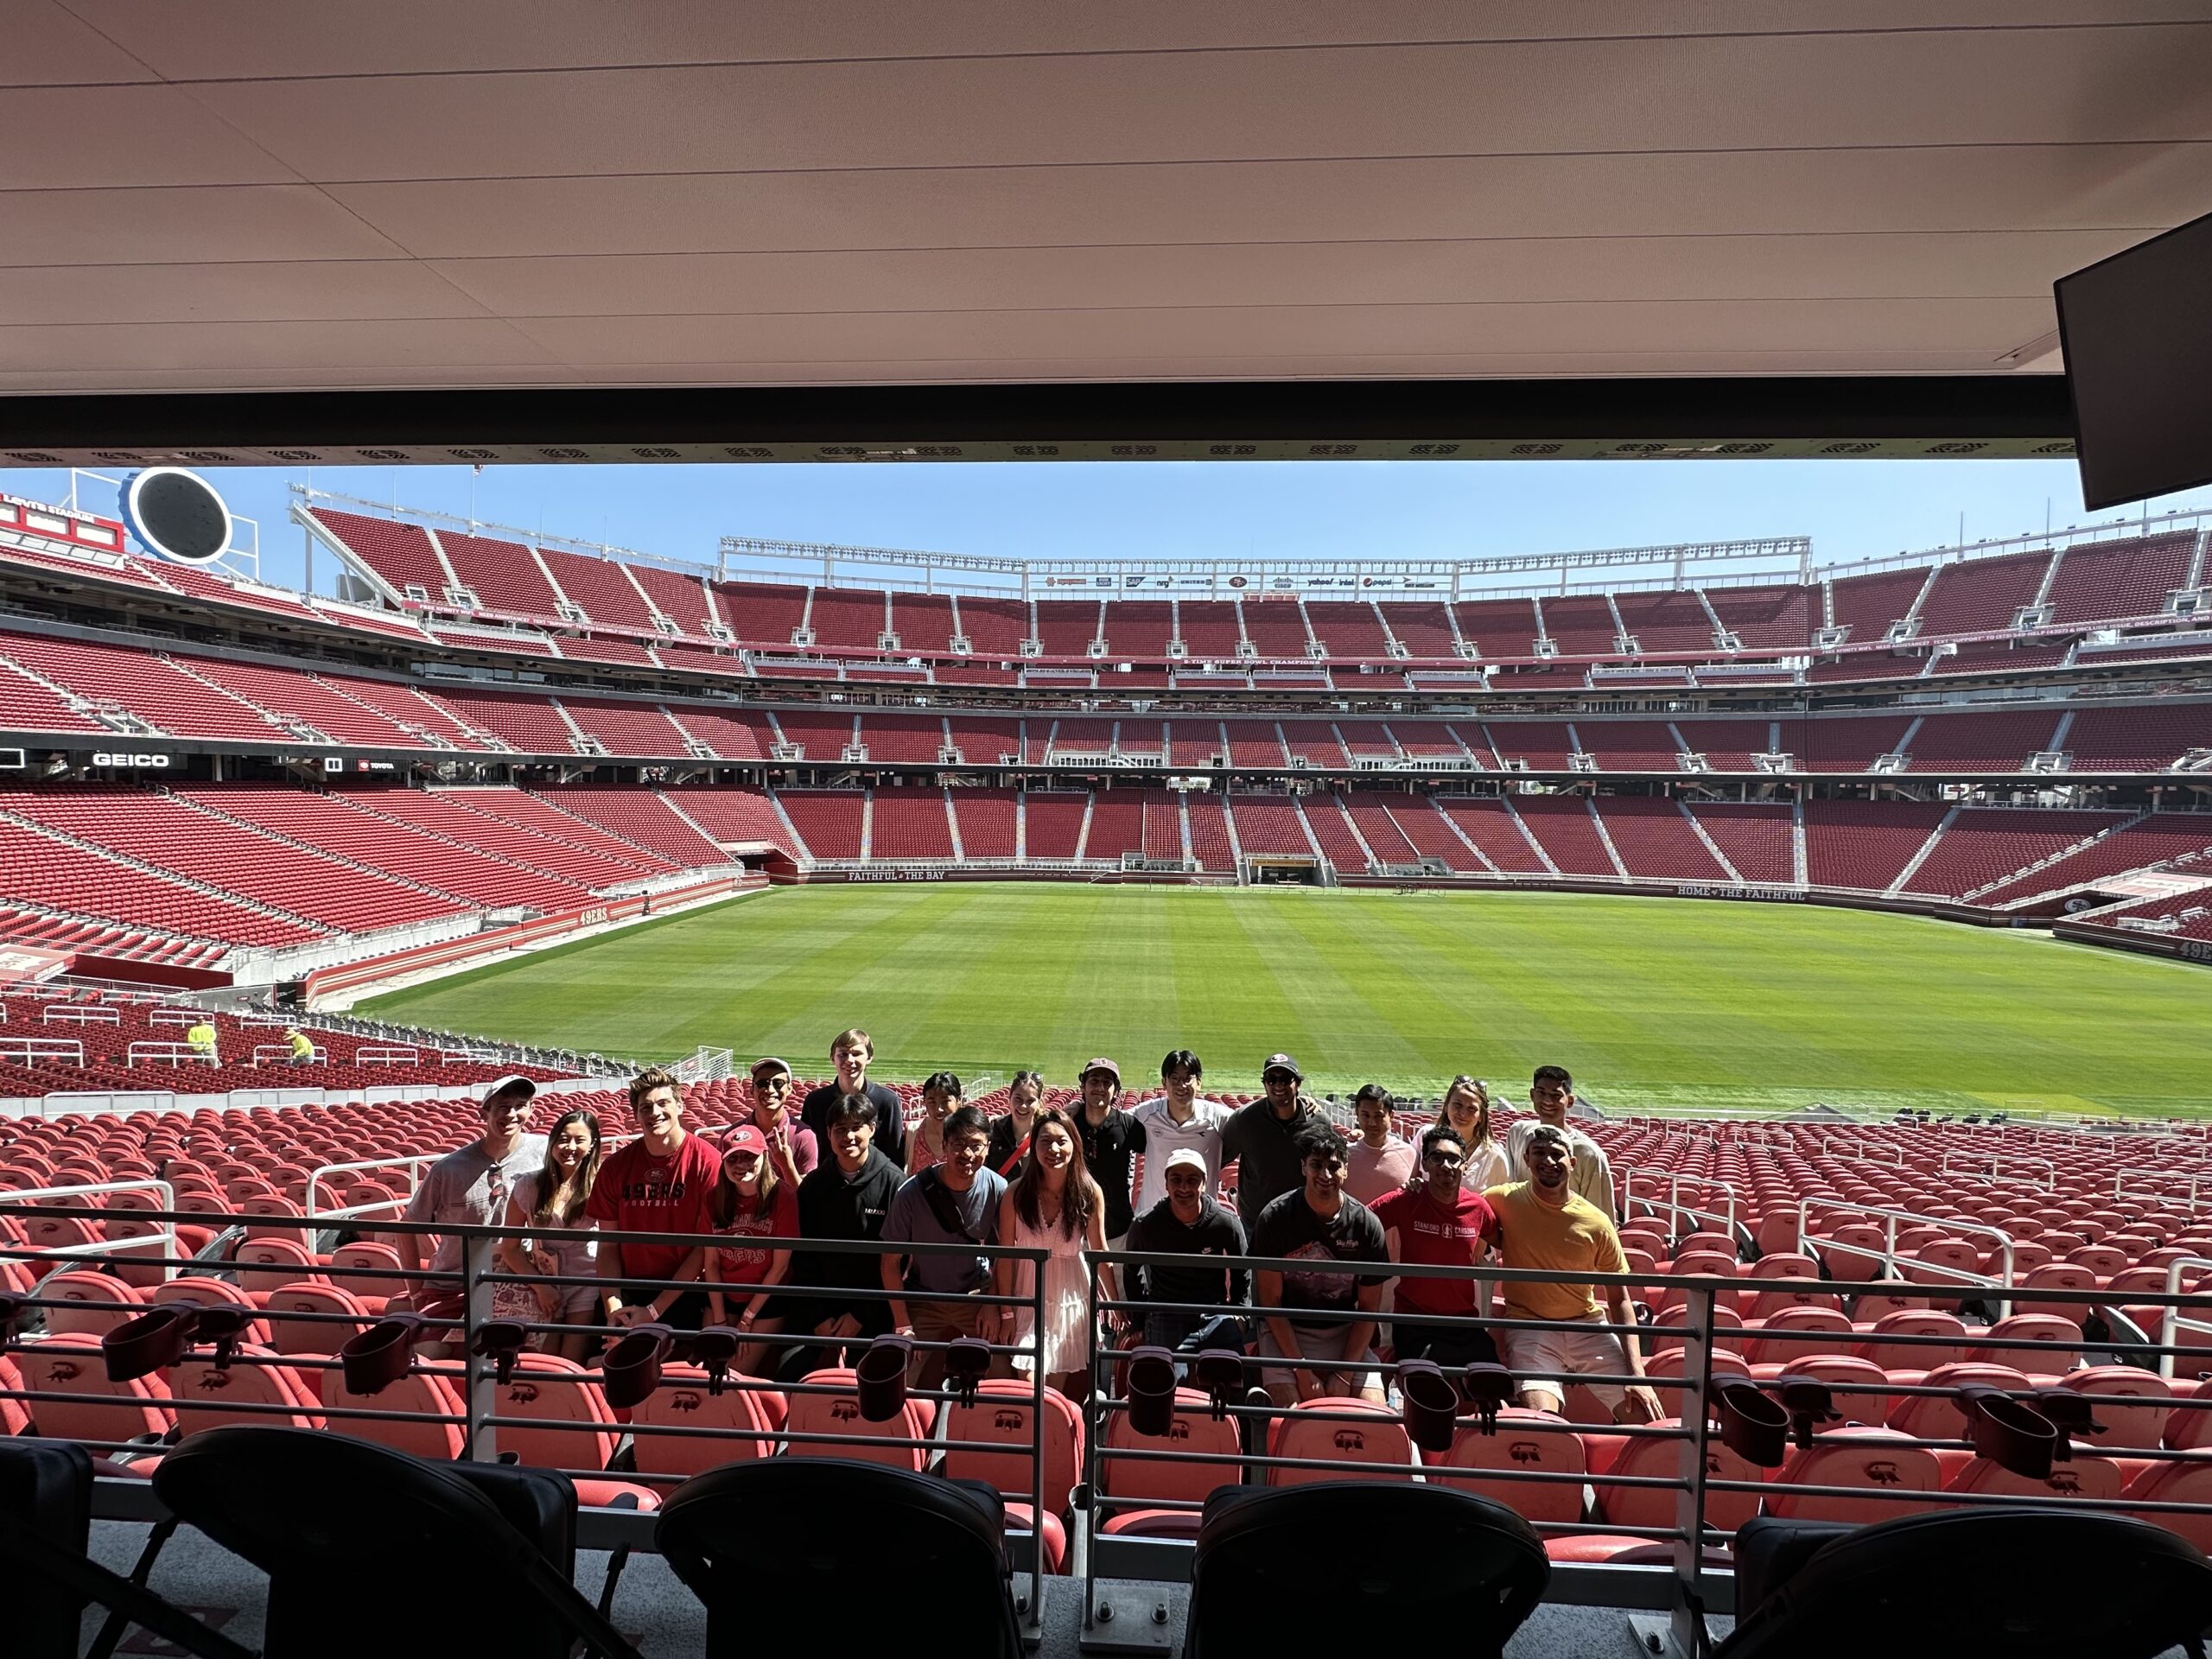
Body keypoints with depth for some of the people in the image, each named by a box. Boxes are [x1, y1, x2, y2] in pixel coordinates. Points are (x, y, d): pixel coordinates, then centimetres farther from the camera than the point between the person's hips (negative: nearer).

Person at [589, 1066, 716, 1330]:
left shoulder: (706, 1161, -13)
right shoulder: (615, 1167, -1)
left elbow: (706, 1246, -11)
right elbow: (608, 1243, 3)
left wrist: (655, 1309, -11)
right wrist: (613, 1307, -9)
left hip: (686, 1296, -3)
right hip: (629, 1295, 3)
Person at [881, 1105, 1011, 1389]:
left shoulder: (999, 1191, -15)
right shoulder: (912, 1192, -19)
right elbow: (891, 1262, -10)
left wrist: (995, 1304, -8)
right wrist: (903, 1325, -12)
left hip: (976, 1296, 0)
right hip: (923, 1299, 0)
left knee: (1004, 1378, -7)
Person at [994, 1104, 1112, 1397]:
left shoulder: (1090, 1192, -7)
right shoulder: (1016, 1192, -9)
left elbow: (1100, 1254, 2)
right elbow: (1005, 1256, -3)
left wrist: (1114, 1303, 5)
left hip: (1073, 1304, 1)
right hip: (1029, 1303, -1)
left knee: (1073, 1399, 8)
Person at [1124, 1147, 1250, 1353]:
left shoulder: (1227, 1224, -5)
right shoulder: (1144, 1226, -6)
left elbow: (1242, 1275, 11)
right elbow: (1133, 1272, 12)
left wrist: (1238, 1319, 5)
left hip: (1215, 1312, 1)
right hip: (1165, 1313, 0)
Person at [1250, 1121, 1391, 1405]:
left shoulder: (1367, 1224, -6)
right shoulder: (1275, 1218, -11)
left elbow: (1368, 1307, 0)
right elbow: (1271, 1301, -8)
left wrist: (1345, 1374, -8)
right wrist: (1302, 1371, -14)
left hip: (1345, 1333, 3)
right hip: (1286, 1331, -2)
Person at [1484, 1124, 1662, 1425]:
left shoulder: (1596, 1223, -3)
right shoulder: (1505, 1201, -6)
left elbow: (1620, 1300, 2)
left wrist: (1637, 1374, -7)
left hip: (1588, 1327, 3)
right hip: (1530, 1329, -3)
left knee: (1649, 1420, -5)